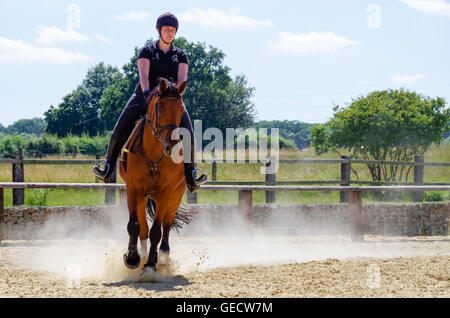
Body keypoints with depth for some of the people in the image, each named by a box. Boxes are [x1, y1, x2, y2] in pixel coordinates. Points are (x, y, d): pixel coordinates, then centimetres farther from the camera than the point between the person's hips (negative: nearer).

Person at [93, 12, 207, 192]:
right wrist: (147, 93, -30)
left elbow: (182, 78, -5)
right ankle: (108, 167, -6)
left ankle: (190, 175, -15)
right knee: (120, 129, -17)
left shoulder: (180, 55, 10)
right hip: (145, 96, -1)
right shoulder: (147, 52, 4)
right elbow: (143, 74, -11)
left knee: (188, 132, -20)